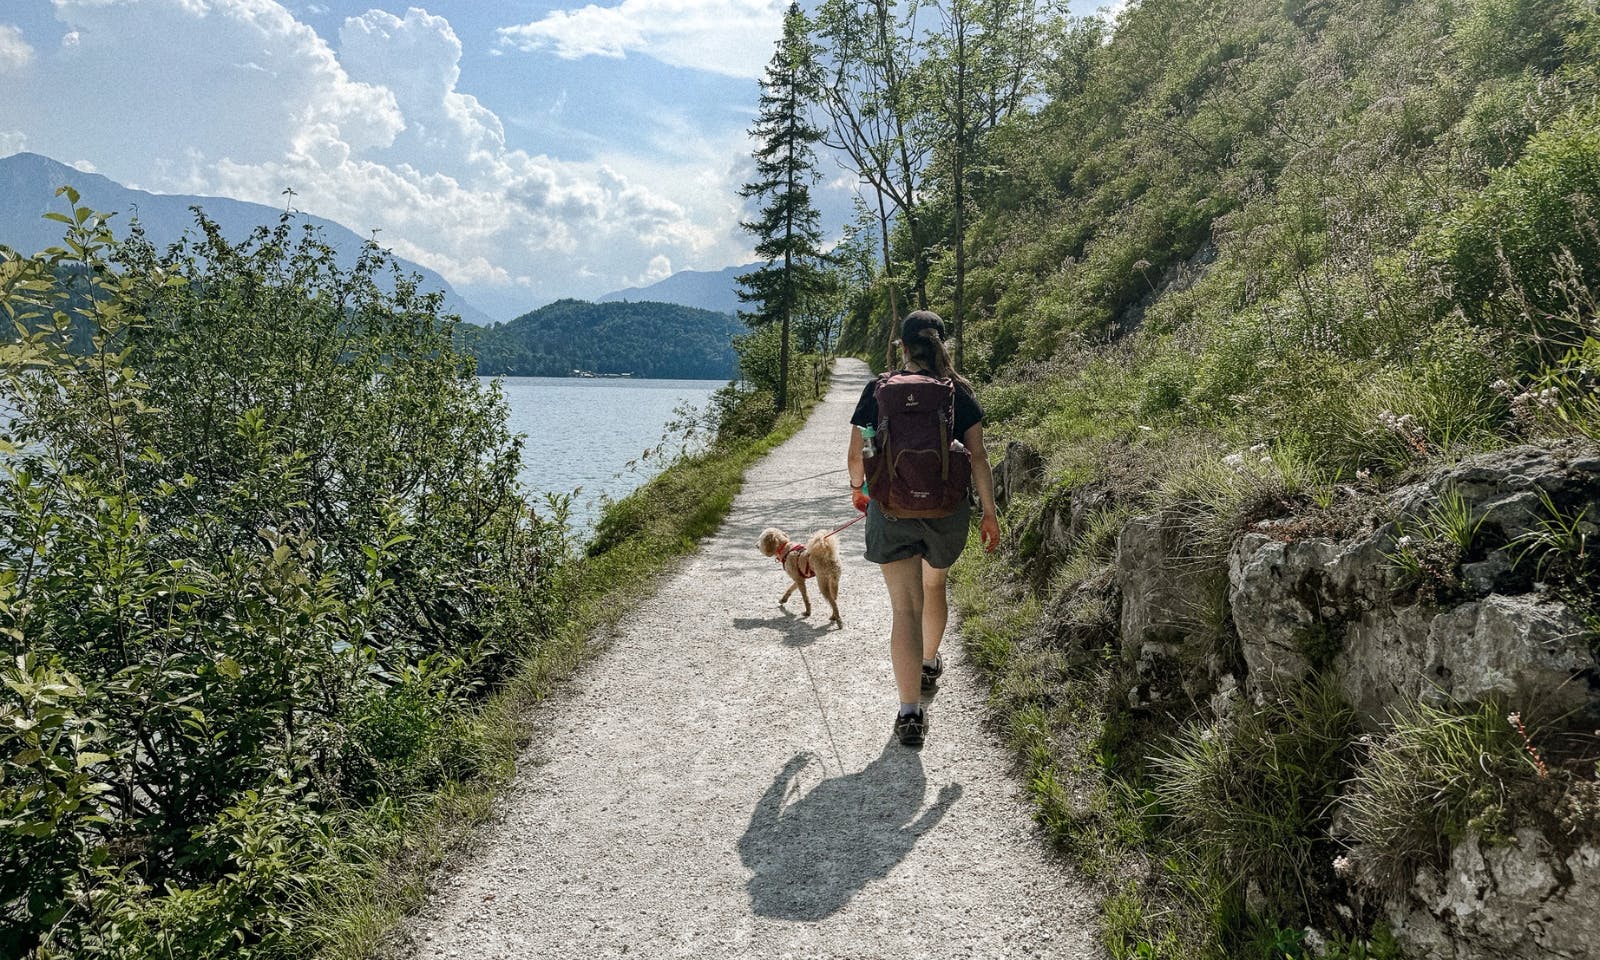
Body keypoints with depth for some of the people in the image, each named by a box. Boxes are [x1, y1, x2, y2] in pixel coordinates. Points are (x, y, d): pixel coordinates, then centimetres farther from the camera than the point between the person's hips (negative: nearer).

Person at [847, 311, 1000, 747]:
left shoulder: (879, 390, -2)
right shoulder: (959, 391, -1)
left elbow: (857, 455, 1)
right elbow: (978, 457, -3)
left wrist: (857, 487, 22)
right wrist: (990, 512, 4)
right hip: (947, 510, 2)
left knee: (905, 607, -1)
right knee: (934, 586, 27)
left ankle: (910, 711, -8)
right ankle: (929, 665, 49)